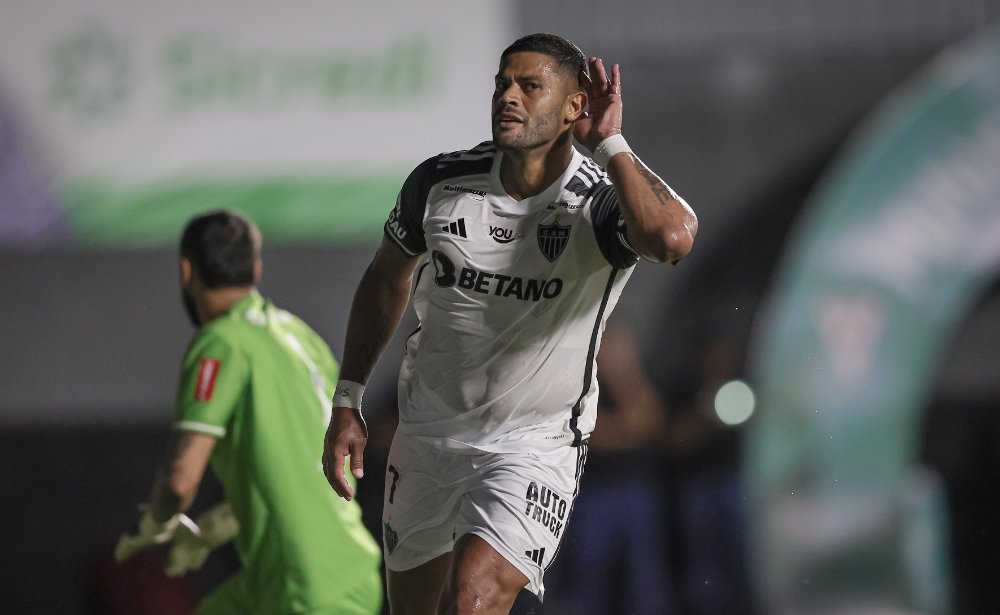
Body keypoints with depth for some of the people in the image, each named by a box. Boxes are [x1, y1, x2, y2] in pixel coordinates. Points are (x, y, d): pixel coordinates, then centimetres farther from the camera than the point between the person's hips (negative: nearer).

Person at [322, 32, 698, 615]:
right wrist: (347, 402, 10)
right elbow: (386, 280, 13)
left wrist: (609, 143, -30)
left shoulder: (601, 206, -18)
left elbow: (673, 236, -43)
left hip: (535, 450, -4)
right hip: (426, 434, 5)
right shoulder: (441, 183, -6)